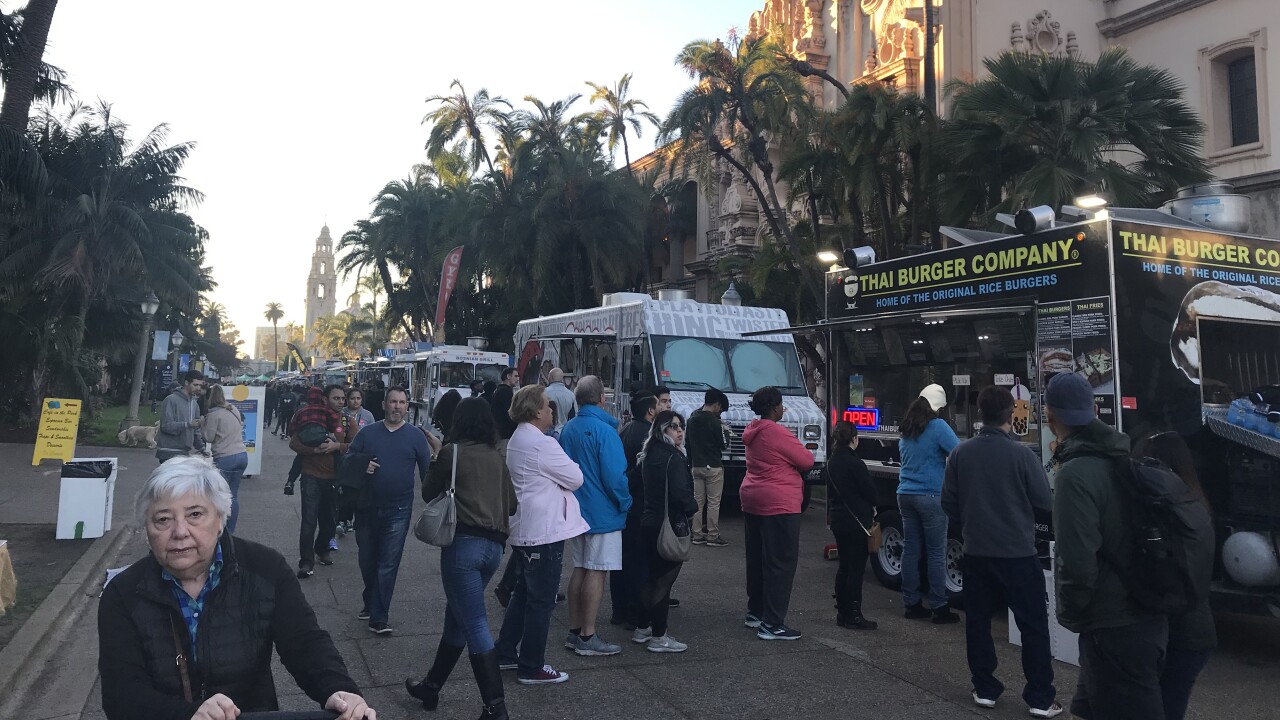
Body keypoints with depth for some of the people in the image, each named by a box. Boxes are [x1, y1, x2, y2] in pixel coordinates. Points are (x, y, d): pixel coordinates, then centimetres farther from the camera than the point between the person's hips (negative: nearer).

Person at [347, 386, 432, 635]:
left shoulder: (416, 436, -1)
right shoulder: (367, 433, 4)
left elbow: (427, 472, 0)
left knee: (388, 565, -3)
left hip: (398, 510, -3)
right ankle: (371, 604, 37)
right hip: (366, 507, 3)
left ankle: (378, 617, 3)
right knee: (367, 561, 16)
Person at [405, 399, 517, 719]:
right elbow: (511, 504, 14)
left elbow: (429, 493, 9)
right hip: (494, 545, 6)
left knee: (475, 626, -4)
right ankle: (431, 686, 33)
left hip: (464, 542, -6)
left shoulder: (452, 451, -2)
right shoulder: (496, 457, 12)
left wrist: (439, 461, 25)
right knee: (457, 618, 20)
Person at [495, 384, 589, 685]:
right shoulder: (542, 444, -20)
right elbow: (576, 478, -14)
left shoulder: (517, 440, 12)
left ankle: (504, 652, 30)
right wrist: (568, 467, 4)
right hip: (544, 531, -10)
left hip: (524, 530, 10)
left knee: (524, 593, 21)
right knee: (542, 600, 0)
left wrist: (557, 473, 4)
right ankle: (531, 668, 8)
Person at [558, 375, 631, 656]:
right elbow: (615, 476, -20)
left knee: (580, 569, 14)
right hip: (602, 512, -8)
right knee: (597, 572, -2)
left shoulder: (568, 429, 7)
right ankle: (587, 637, 2)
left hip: (576, 510, 8)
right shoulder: (604, 430, -17)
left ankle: (574, 632, 20)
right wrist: (625, 503, -5)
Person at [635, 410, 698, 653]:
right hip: (669, 525, -9)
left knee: (653, 578, 19)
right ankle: (659, 637, 5)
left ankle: (642, 629, 27)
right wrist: (693, 507, -4)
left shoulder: (649, 455, 10)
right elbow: (681, 493, -24)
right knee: (664, 580, -1)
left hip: (648, 522, 9)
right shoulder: (673, 458, -17)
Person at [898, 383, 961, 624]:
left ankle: (911, 604, 16)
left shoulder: (907, 427, 12)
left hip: (906, 494, 7)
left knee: (910, 550, 10)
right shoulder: (937, 426, -10)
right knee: (936, 553, 0)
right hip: (930, 497, -7)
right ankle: (939, 608, 4)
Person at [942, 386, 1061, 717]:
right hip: (1018, 554, -3)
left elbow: (949, 502, 1)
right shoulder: (1021, 453, -14)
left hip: (976, 553, 3)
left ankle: (985, 689, 21)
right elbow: (1045, 505, -8)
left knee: (978, 621, 14)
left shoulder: (961, 453, -5)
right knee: (1033, 626, 8)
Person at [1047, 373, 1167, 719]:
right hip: (1143, 616, 9)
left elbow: (1077, 562, -24)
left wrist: (1068, 613, -8)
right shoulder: (1118, 458, 5)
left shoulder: (1075, 473, -21)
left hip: (1113, 628, -9)